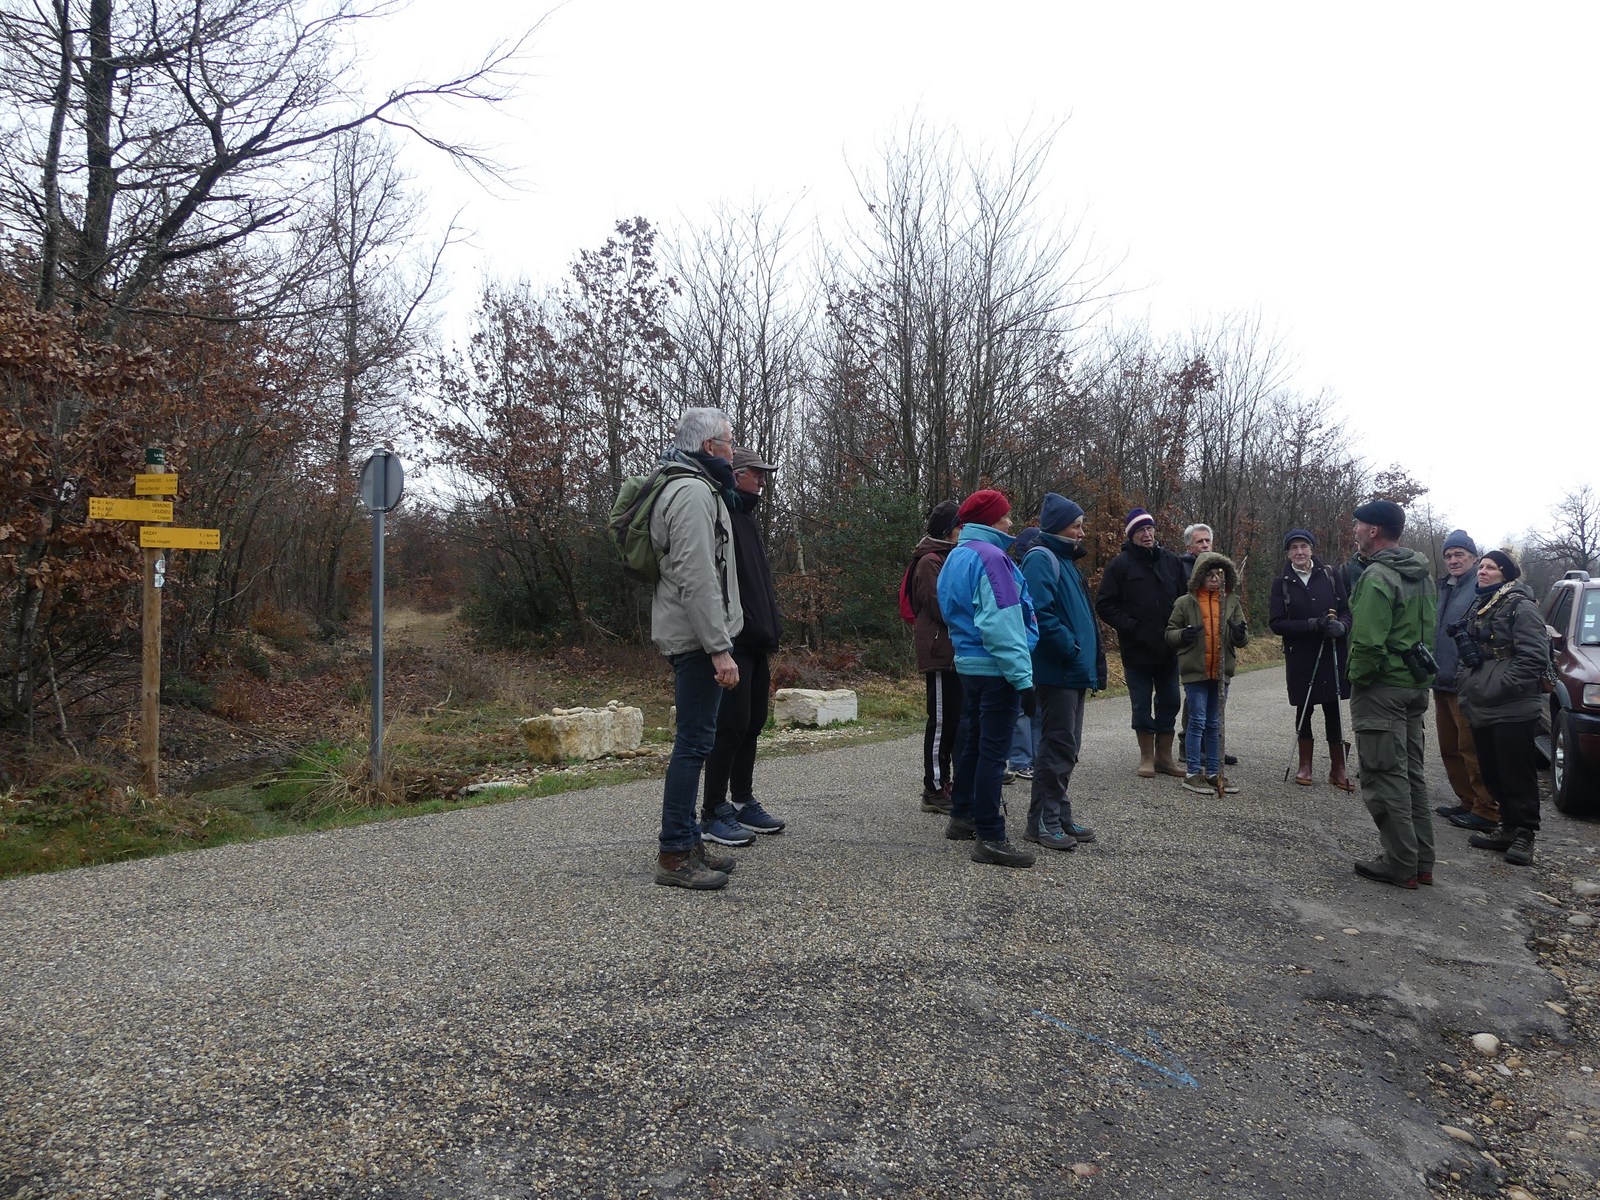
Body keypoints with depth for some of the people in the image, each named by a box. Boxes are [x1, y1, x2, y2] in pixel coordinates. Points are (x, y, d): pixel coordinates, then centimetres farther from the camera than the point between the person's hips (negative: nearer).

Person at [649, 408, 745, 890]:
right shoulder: (694, 492, -15)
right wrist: (720, 648, -24)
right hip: (697, 637, -11)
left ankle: (687, 841, 23)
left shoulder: (698, 488, 20)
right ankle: (674, 855, -2)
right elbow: (698, 578, -23)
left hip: (688, 635, 11)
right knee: (695, 741, -8)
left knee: (695, 740, 14)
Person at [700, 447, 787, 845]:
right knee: (732, 724, -7)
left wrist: (770, 630, 20)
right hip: (733, 642, -10)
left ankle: (743, 802, 23)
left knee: (753, 722, 13)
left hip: (756, 642, 10)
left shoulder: (748, 518, 21)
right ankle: (713, 813, 1)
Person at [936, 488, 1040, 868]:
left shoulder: (956, 557, 14)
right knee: (993, 751, -5)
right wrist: (1023, 678, -21)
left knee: (973, 742, 19)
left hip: (968, 664, 10)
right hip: (996, 669, -10)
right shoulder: (990, 557, -16)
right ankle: (990, 838, 0)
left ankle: (962, 817, 31)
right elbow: (1001, 625, -22)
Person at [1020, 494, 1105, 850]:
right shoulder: (1041, 559, -12)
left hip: (1074, 672, 10)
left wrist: (1091, 658, 15)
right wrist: (1070, 648, -19)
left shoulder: (1066, 560, 19)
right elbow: (1040, 613, -24)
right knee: (1057, 744, -6)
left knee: (1067, 745, 14)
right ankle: (1042, 821, 2)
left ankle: (1060, 816, 22)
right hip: (1056, 671, -10)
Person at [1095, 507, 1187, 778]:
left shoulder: (1171, 561, 6)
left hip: (1168, 649, 4)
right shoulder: (1120, 565, -5)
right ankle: (1147, 757, 16)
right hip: (1137, 649, -4)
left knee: (1169, 702, 10)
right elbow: (1105, 605, -6)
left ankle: (1164, 756, 22)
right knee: (1142, 705, 5)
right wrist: (1129, 627, -14)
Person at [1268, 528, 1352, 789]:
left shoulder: (1331, 575, 2)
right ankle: (1305, 764, 22)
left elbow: (1346, 611, 2)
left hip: (1332, 655, 0)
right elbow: (1276, 623, -4)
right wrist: (1311, 624, -18)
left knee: (1333, 709, 3)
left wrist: (1340, 626, -21)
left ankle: (1338, 768, 13)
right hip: (1300, 657, 0)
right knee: (1304, 709, 8)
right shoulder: (1282, 583, 1)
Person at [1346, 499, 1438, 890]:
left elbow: (1367, 641, -24)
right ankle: (1422, 861, 22)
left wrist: (1357, 676, -10)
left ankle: (1400, 865, 3)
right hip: (1415, 684, 10)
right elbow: (1428, 630, 18)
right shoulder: (1422, 574, 13)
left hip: (1381, 688, -10)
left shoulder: (1377, 577, -18)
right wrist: (1418, 670, 18)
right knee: (1412, 772, 15)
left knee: (1385, 777, -2)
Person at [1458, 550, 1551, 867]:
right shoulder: (1478, 609, 17)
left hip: (1513, 711, -8)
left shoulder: (1521, 608, -9)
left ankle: (1524, 834, 7)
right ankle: (1508, 827, 24)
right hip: (1480, 710, 8)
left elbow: (1535, 658, -17)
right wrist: (1467, 687, 12)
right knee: (1493, 775, 13)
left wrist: (1500, 688, -19)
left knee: (1517, 775, -2)